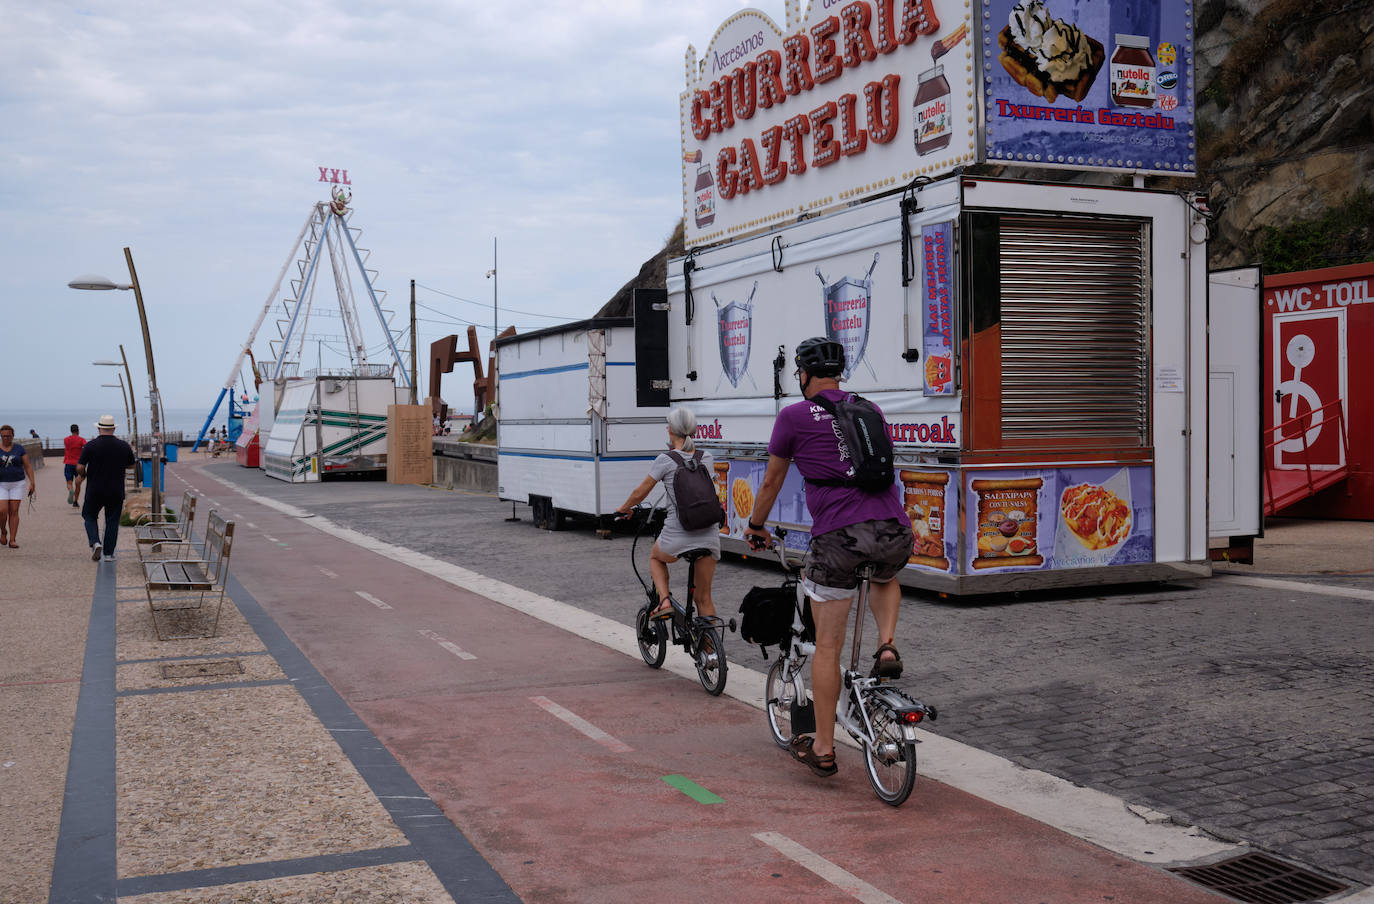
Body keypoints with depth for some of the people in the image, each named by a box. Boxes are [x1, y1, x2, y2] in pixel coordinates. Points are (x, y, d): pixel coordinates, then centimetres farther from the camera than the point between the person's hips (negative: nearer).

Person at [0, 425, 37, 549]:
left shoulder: (19, 448, 0)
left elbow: (28, 466, 0)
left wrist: (32, 482, -7)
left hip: (17, 484, 1)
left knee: (14, 511, -2)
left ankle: (12, 540, 0)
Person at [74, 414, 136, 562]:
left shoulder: (91, 445, -9)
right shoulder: (124, 446, -3)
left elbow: (80, 468, -9)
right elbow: (131, 466, 10)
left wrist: (82, 475, 12)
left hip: (94, 491, -1)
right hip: (116, 492, 1)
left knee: (90, 517, 16)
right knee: (112, 521, 9)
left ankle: (95, 542, -6)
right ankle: (109, 553, 9)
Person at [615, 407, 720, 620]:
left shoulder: (665, 460, -4)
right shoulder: (705, 458, 8)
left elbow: (640, 493, 5)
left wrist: (624, 508, 25)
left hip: (677, 537, -3)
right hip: (708, 536, 3)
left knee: (655, 557, 32)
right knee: (704, 598, 14)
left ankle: (664, 601, 11)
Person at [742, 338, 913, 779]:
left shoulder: (794, 416, 6)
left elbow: (771, 482, 15)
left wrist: (755, 526, 33)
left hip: (838, 536, -4)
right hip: (894, 533, 4)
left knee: (827, 646, 8)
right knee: (885, 579, 39)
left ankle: (822, 748, 14)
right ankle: (887, 647, 14)